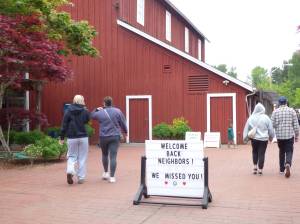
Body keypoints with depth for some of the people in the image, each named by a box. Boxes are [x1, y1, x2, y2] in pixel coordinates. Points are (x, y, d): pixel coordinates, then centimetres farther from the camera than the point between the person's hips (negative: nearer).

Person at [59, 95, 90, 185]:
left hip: (72, 138, 1)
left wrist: (62, 137, 3)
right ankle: (81, 178, 11)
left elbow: (64, 125, -2)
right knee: (82, 158, 9)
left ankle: (70, 171, -13)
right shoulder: (85, 111, -4)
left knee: (71, 156, 13)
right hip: (83, 137, 0)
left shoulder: (68, 111, -2)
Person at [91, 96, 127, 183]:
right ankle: (112, 177, -4)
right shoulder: (118, 111, -3)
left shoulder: (100, 113, -3)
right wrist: (125, 131, 18)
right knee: (113, 157, -2)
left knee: (105, 154, 22)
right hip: (115, 137, -1)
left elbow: (92, 115, 17)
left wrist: (96, 109, 27)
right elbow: (123, 123, 3)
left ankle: (106, 172, 30)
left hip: (103, 137, 1)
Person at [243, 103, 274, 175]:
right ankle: (260, 169, 6)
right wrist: (271, 137, 17)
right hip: (263, 139, -1)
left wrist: (245, 138, 10)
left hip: (254, 138, 2)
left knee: (255, 152, 21)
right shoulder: (266, 118, -5)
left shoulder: (251, 118, -2)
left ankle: (255, 166, 14)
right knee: (261, 153, 3)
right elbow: (271, 129, 3)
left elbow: (246, 129, 2)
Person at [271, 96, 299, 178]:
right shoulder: (291, 111, -1)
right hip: (290, 135, -1)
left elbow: (272, 124, -4)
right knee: (289, 151, 3)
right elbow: (296, 124, -1)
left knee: (282, 152, 15)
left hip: (279, 135, 2)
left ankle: (282, 169, 21)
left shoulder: (275, 111, -1)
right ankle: (288, 164, -24)